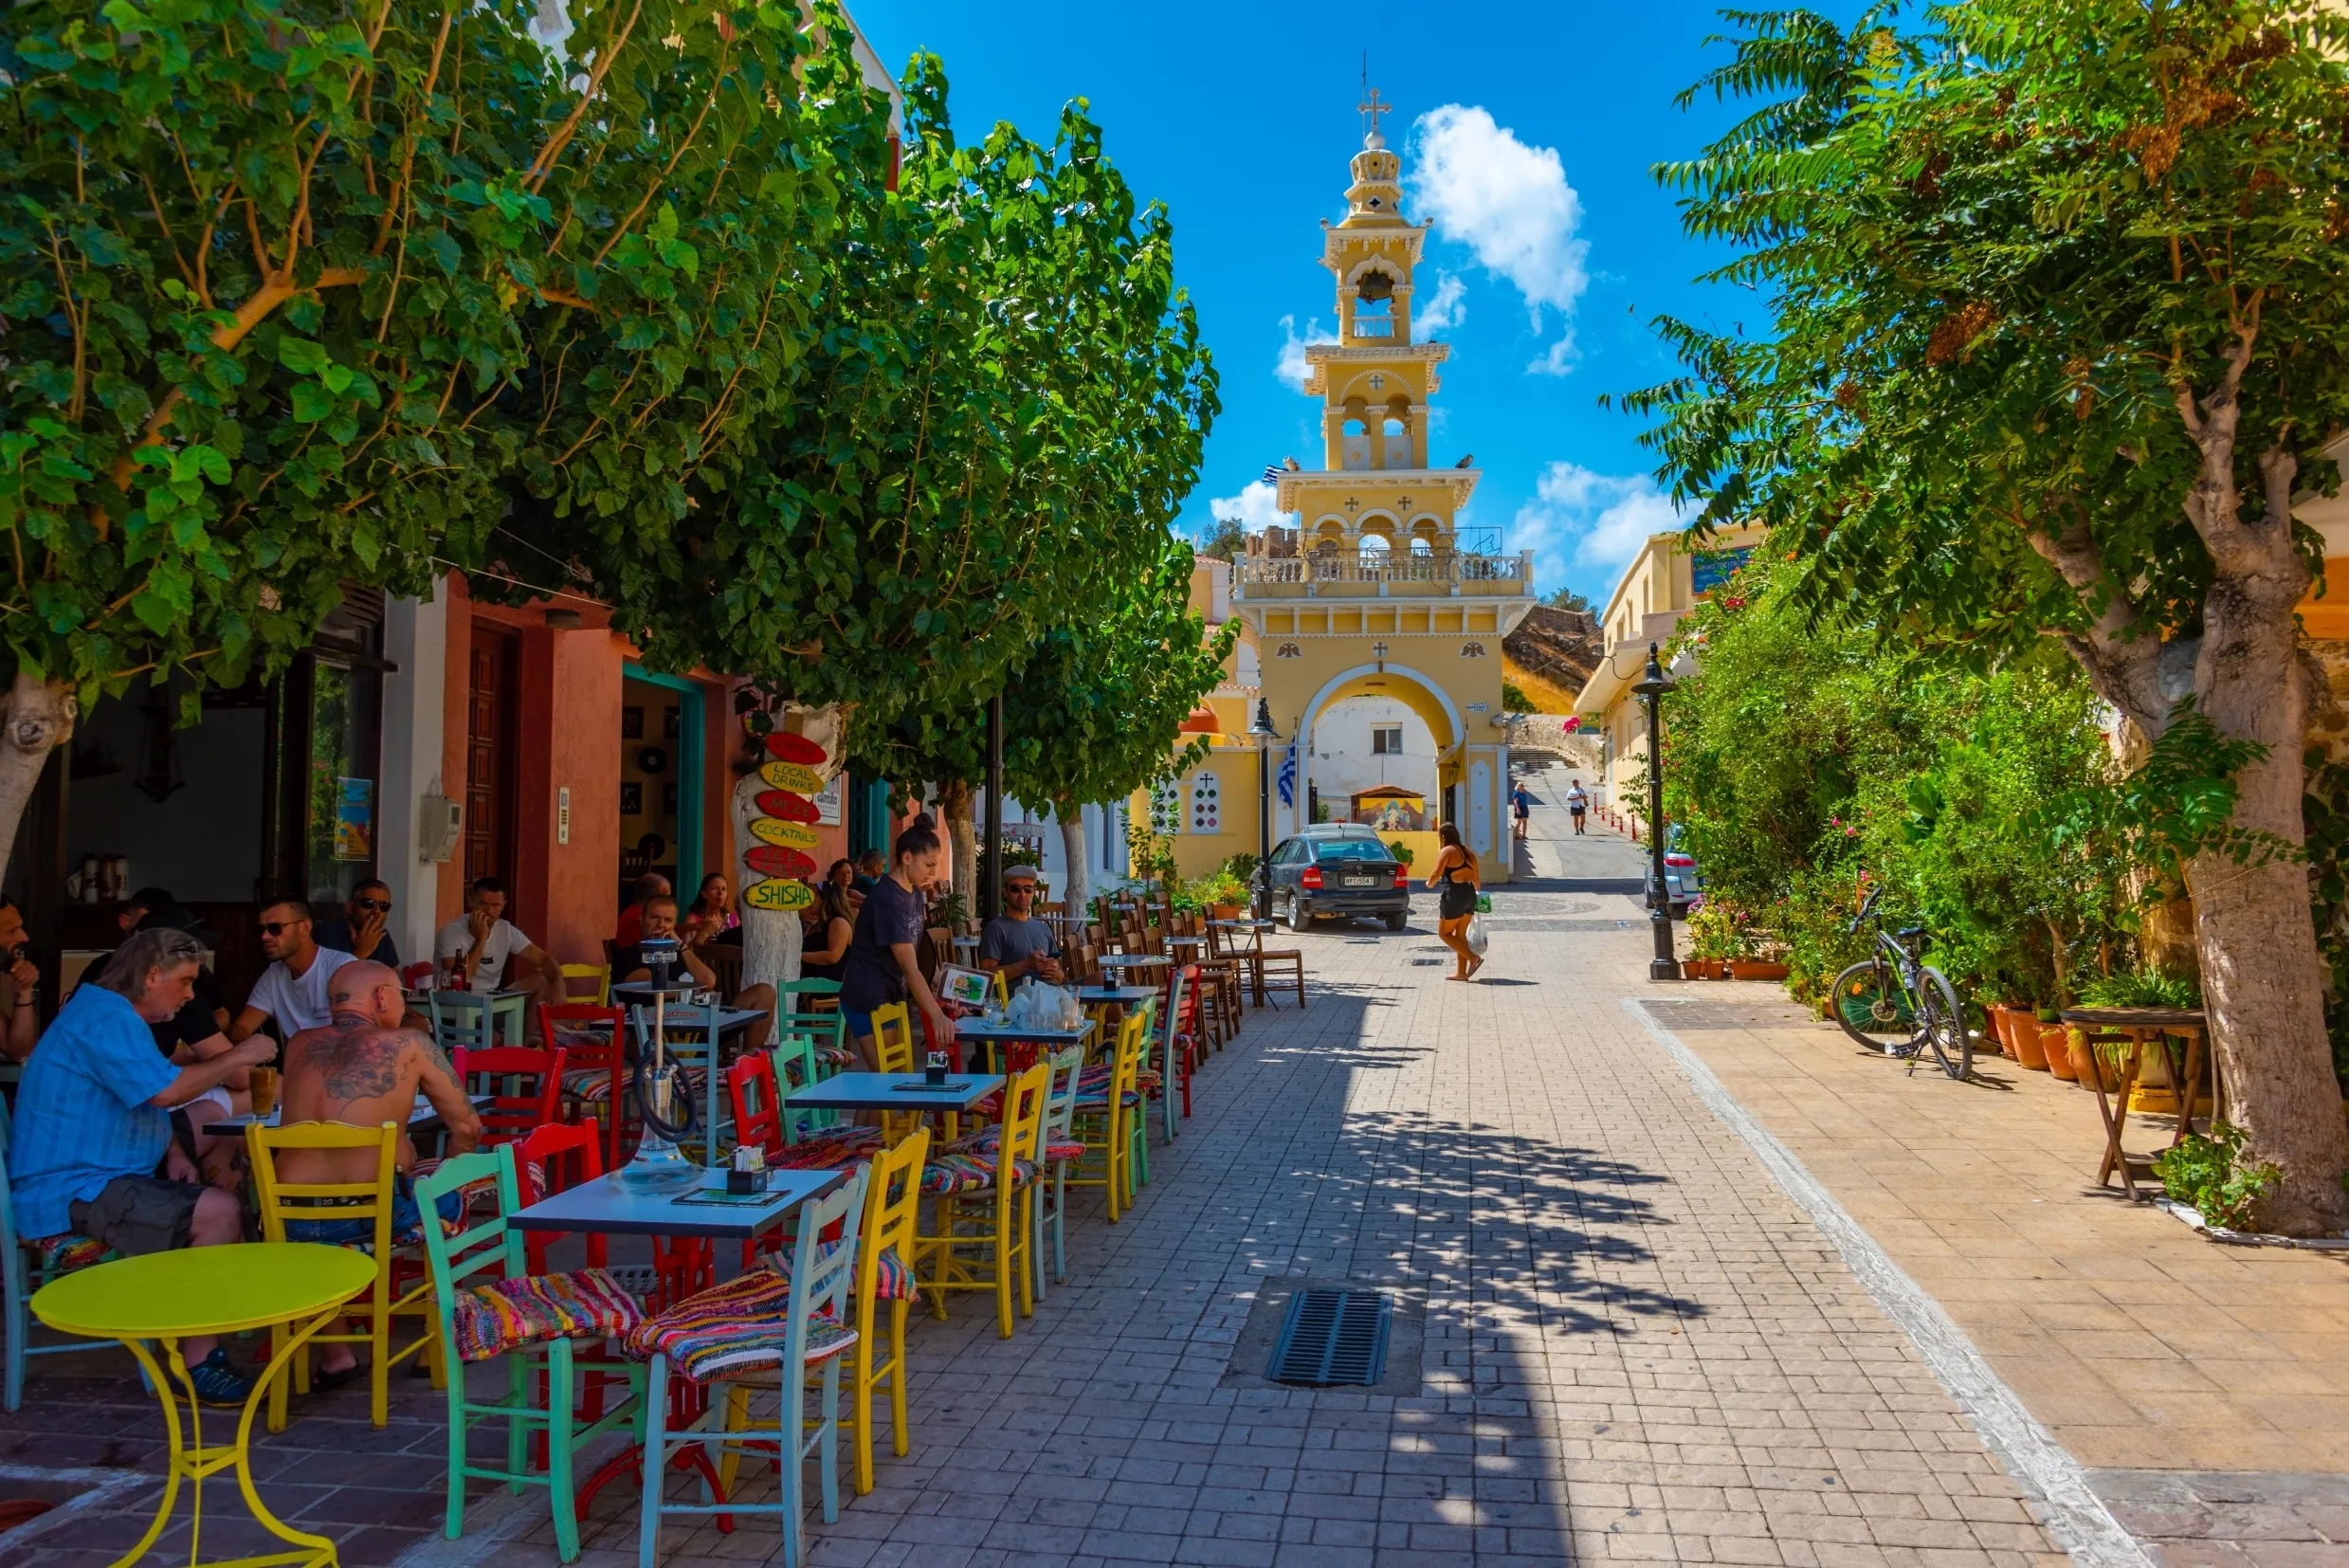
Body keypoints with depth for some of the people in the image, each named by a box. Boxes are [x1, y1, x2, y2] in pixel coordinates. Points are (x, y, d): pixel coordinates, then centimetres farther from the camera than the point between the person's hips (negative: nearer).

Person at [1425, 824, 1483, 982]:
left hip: (1454, 896, -8)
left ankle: (1473, 958, -8)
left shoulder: (1446, 851, -8)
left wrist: (1429, 883, 4)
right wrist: (1477, 892, 28)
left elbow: (1436, 874, -16)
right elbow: (1476, 877, 15)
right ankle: (1461, 973, 11)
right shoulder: (1467, 851, 14)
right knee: (1460, 934, 13)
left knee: (1444, 933, 3)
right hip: (1469, 895, 8)